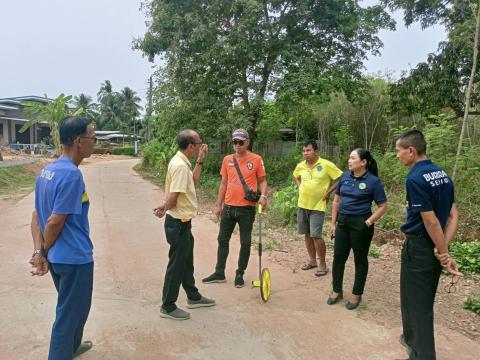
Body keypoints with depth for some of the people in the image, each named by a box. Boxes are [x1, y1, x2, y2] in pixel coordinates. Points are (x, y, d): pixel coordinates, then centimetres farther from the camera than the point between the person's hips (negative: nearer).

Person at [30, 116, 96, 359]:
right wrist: (45, 252, -6)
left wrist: (38, 252, -2)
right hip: (74, 257, -9)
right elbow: (54, 222, -22)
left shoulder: (47, 170, 5)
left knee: (73, 307, 29)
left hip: (58, 257, 9)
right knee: (70, 314, 9)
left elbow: (37, 215, 4)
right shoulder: (72, 174, -24)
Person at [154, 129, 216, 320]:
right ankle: (168, 307, 19)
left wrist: (200, 161, 13)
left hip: (183, 222, 10)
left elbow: (193, 182, 18)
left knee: (187, 262, 21)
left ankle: (193, 297, 38)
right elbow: (173, 197, -26)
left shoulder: (182, 162, 7)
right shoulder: (180, 165, -23)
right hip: (178, 223, -10)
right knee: (176, 265, 3)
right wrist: (164, 208, -6)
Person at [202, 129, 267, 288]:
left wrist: (263, 195, -18)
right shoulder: (227, 160, 5)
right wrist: (218, 205, 10)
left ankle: (240, 274, 23)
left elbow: (262, 180, 2)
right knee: (222, 240, 11)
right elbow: (223, 183, 11)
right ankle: (219, 273, 25)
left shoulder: (256, 159, -5)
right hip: (228, 207, 4)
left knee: (245, 243, 7)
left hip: (247, 208, -4)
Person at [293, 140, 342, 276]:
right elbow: (295, 177, 24)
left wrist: (328, 191, -11)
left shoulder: (326, 165, -12)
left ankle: (323, 264, 8)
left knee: (316, 236, -9)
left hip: (317, 206, -5)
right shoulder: (300, 166, 3)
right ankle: (312, 260, 29)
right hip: (302, 205, 5)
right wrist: (300, 188, 9)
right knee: (307, 235, 13)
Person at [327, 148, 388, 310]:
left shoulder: (373, 181, -11)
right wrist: (333, 222, 8)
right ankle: (337, 291, 27)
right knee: (338, 257, 10)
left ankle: (356, 294, 25)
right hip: (343, 222, 5)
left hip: (360, 224, -5)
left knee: (360, 259, 10)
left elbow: (382, 206, -8)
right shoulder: (345, 176, 3)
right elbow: (337, 200, 10)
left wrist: (368, 223, -15)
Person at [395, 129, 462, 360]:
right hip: (434, 247, 9)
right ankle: (414, 339, 41)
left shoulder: (416, 178, -21)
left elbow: (431, 221, -22)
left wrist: (444, 253, -12)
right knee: (425, 300, 22)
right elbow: (453, 215, 2)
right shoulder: (442, 174, 5)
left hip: (419, 247, -9)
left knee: (415, 303, 6)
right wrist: (443, 249, -6)